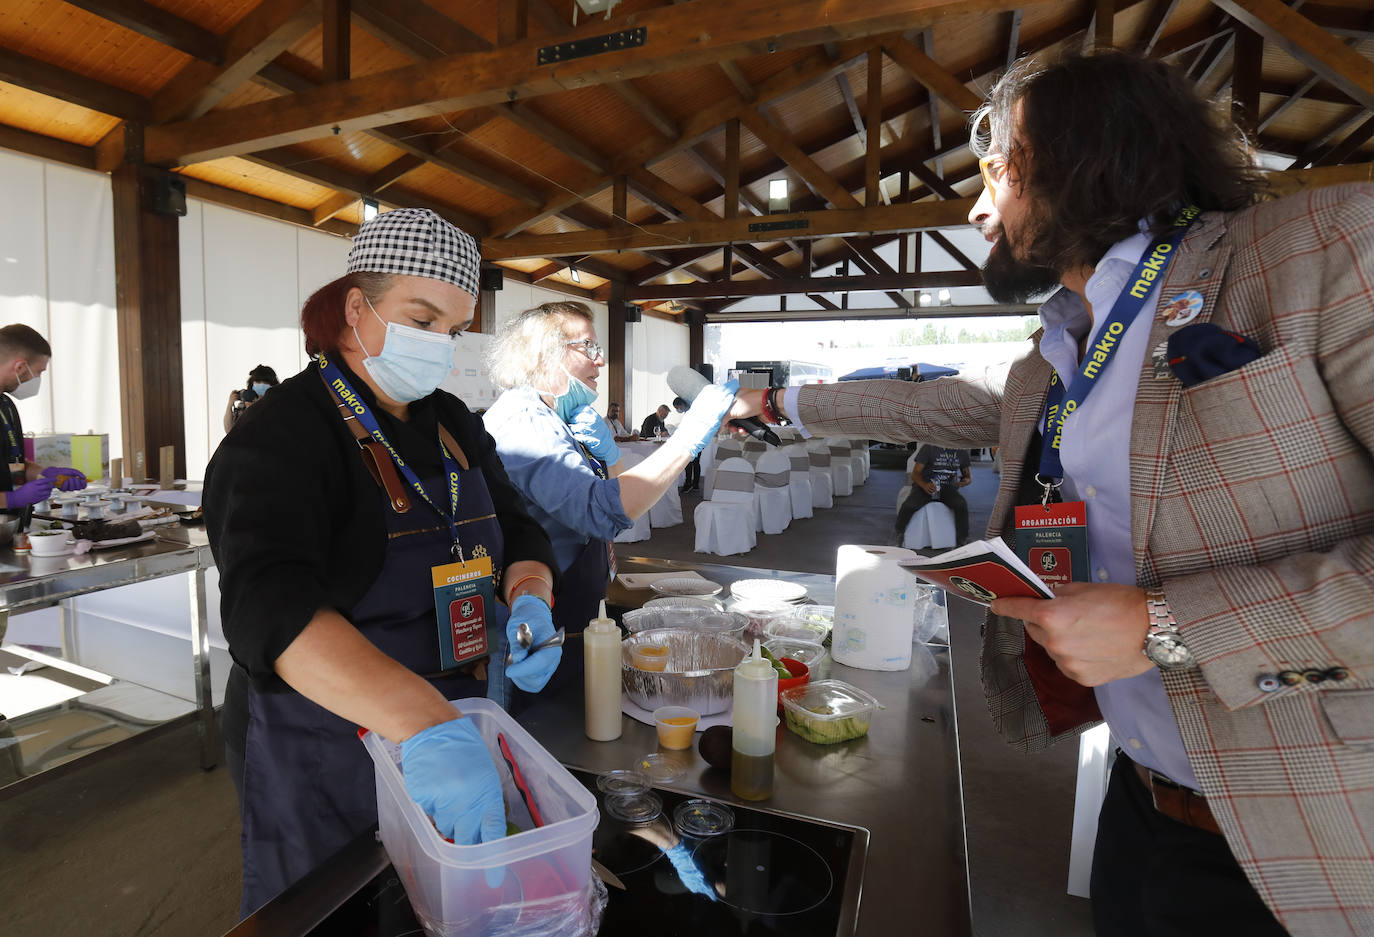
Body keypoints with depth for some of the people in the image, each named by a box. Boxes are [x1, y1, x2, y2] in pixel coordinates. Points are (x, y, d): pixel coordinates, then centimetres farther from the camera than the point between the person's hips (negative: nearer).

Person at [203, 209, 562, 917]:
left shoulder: (454, 424, 2)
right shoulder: (281, 435, -19)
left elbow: (519, 532, 6)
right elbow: (268, 606, -33)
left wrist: (528, 600, -17)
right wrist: (426, 722, -46)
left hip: (451, 733, 6)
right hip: (324, 763, -5)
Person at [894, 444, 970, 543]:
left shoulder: (962, 451, 3)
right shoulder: (928, 447, -9)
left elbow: (968, 475, 16)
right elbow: (915, 473, -9)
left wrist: (967, 480, -11)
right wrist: (924, 485, -31)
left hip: (947, 488, 2)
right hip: (924, 486, -2)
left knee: (961, 504, -30)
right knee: (908, 505, -30)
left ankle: (962, 541, -16)